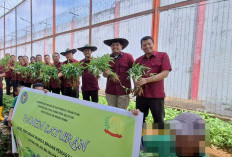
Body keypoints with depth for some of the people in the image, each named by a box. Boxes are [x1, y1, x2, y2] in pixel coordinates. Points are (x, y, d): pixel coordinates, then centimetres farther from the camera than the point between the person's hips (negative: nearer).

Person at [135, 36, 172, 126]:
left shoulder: (163, 56, 0)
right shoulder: (138, 60, 11)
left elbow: (165, 73, -11)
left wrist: (146, 80, -19)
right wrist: (136, 85, -8)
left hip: (156, 95, -3)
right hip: (141, 95, 4)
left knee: (159, 122, 9)